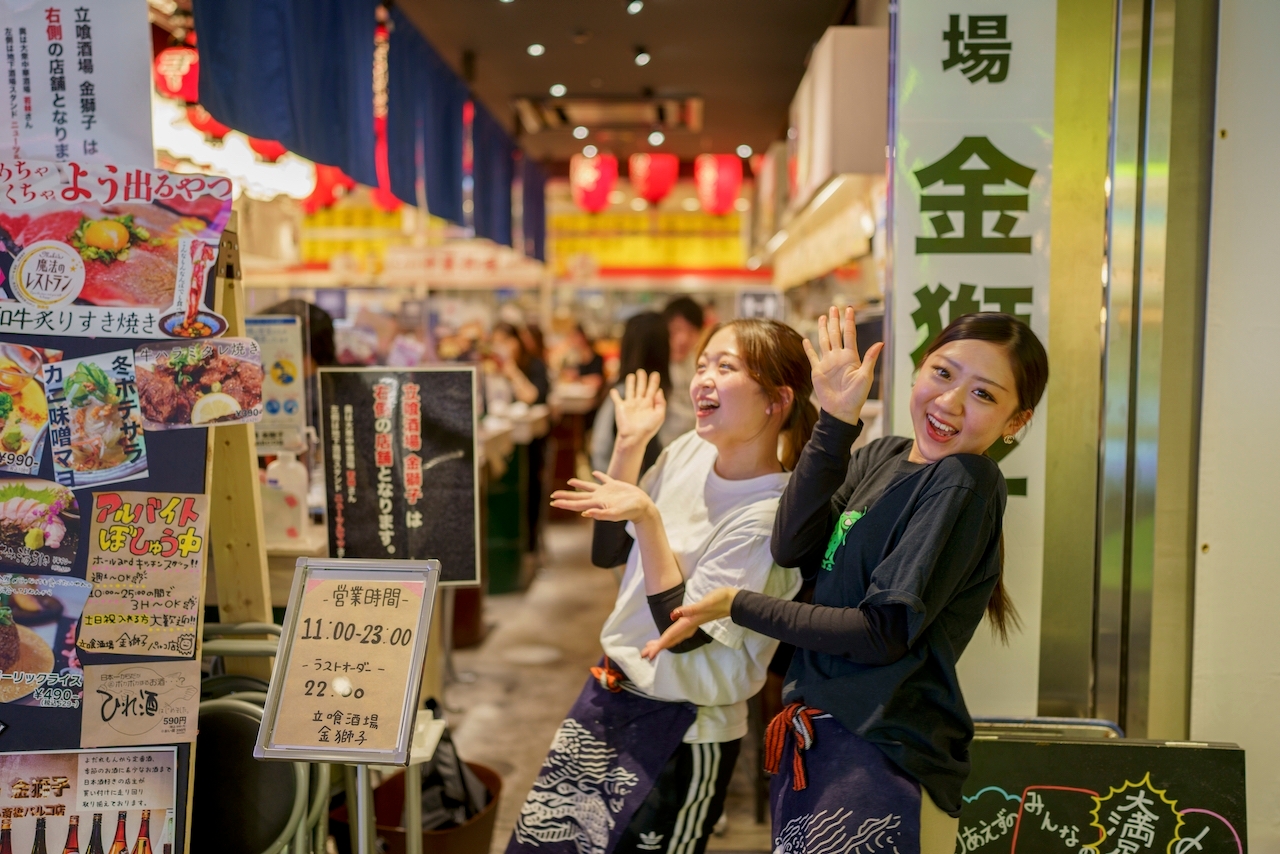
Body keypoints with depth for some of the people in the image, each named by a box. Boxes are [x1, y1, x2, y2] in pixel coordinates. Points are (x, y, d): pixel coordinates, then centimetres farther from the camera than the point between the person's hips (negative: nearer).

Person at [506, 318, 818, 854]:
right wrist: (629, 446, 1)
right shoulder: (690, 451, -1)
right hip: (612, 688, 7)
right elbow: (612, 551, 9)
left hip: (682, 731, -7)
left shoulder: (769, 514, -22)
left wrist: (647, 516, -30)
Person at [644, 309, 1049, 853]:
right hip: (812, 743, 7)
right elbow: (792, 548, -6)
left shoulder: (965, 482, -14)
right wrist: (836, 419, -12)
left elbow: (883, 633, -17)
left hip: (882, 761, -7)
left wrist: (738, 606, -9)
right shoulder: (881, 457, 8)